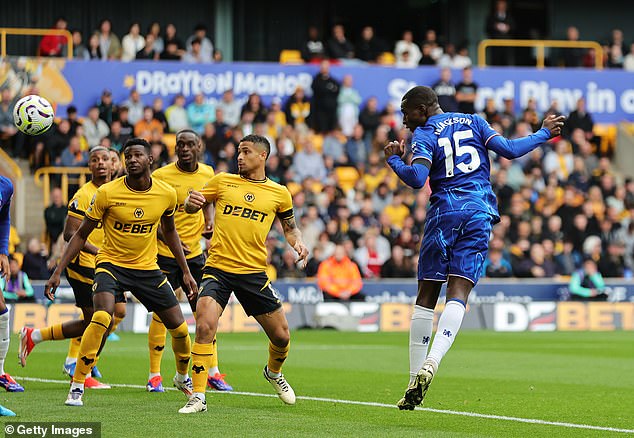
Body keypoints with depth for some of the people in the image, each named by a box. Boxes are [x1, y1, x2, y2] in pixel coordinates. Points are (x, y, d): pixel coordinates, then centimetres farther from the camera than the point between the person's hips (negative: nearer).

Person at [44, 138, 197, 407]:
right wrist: (58, 271, -11)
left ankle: (183, 378, 34)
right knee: (102, 317, -29)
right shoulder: (107, 193, -15)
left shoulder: (167, 194, -7)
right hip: (111, 263, -3)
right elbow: (82, 234, -6)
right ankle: (76, 387, -18)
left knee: (179, 328, 3)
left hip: (147, 267, 3)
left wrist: (185, 271, 13)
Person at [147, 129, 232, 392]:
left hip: (194, 253, 4)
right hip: (164, 253, -4)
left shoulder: (207, 174, 4)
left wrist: (208, 222, 3)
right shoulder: (161, 176, -11)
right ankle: (154, 375, 8)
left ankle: (213, 373, 11)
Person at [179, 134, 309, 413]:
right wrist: (191, 202, -11)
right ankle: (198, 397, -14)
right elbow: (191, 207, 13)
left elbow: (290, 227, 20)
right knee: (204, 326, -22)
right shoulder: (222, 181, 6)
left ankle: (274, 372, 41)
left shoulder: (279, 193, 7)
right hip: (218, 268, -1)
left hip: (254, 272, 1)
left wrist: (298, 242, -3)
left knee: (281, 336, 6)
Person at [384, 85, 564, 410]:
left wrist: (393, 160, 2)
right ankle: (433, 361, -30)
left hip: (444, 212, -2)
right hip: (480, 213, 2)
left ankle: (414, 382, 5)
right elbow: (509, 150, 6)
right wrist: (544, 134, 21)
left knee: (426, 297, 7)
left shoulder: (424, 135, 1)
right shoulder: (473, 121, 13)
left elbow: (417, 178, -15)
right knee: (458, 294, -7)